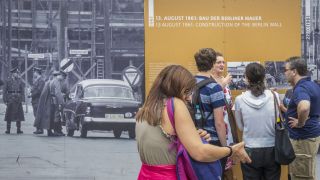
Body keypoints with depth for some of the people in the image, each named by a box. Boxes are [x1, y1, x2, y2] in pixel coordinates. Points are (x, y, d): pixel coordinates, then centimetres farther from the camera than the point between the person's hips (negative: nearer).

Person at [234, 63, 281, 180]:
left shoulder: (240, 99, -10)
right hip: (272, 150, 1)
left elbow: (241, 127, 3)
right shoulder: (274, 96, -8)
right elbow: (278, 123, 6)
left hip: (250, 151, -1)